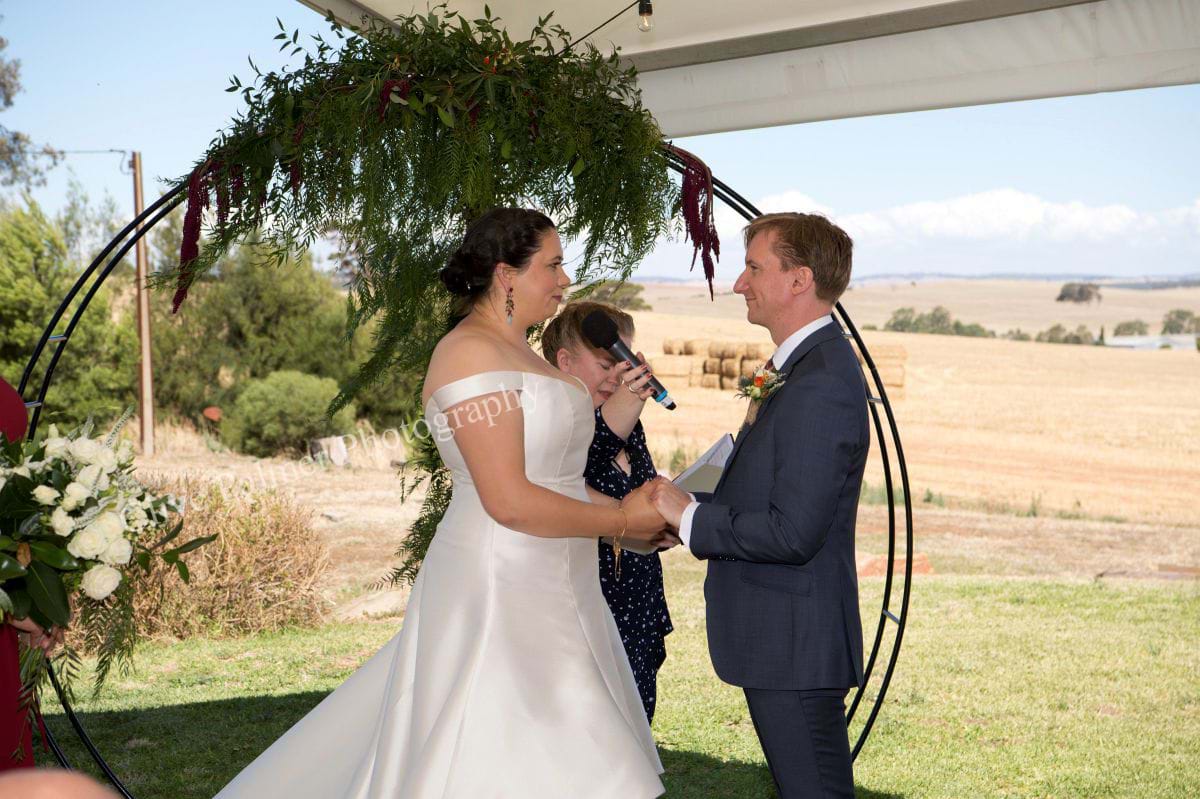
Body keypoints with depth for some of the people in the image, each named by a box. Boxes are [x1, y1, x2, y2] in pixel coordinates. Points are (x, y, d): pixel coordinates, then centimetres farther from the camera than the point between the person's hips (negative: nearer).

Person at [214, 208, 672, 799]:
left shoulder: (517, 354, 16)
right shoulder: (472, 353, -14)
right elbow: (510, 502, -20)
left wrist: (628, 516, 9)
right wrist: (622, 520, -10)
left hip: (543, 594, 9)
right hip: (496, 593, -9)